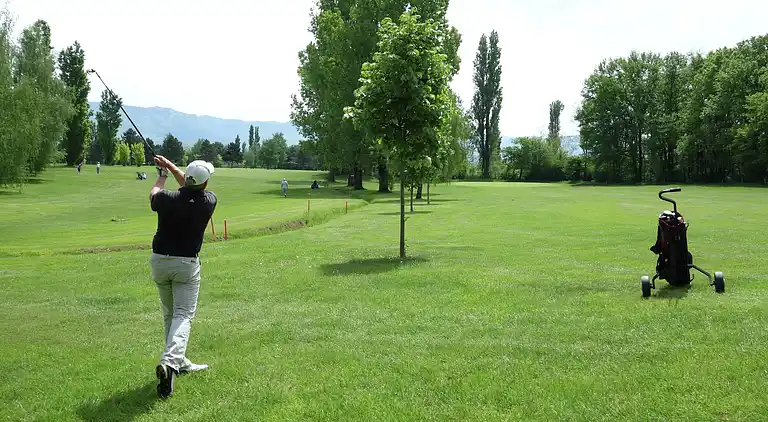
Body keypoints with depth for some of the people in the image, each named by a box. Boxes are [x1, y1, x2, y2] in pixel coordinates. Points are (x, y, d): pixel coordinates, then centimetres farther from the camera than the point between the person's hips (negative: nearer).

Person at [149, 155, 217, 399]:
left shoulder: (167, 199, -14)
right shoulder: (208, 202, -12)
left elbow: (153, 194, 12)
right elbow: (196, 189, 11)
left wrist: (162, 175, 29)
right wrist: (171, 167, 18)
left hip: (159, 261, 2)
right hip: (187, 264, -2)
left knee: (169, 314, 17)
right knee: (183, 315, -2)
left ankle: (178, 362, 25)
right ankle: (170, 360, -24)